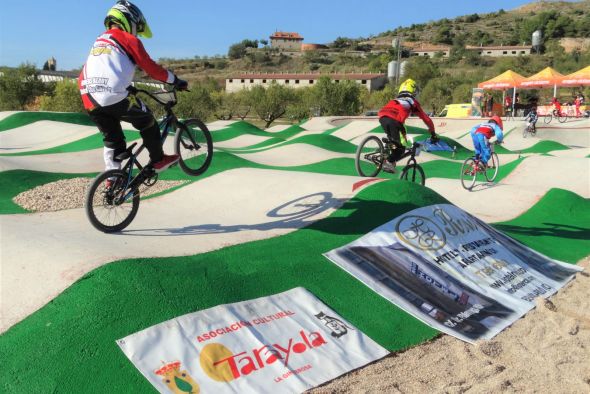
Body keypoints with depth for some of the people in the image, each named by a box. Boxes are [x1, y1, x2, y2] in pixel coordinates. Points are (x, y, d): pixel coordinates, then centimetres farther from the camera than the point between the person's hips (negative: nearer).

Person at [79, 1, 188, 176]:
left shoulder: (99, 41, 26)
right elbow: (152, 69, 1)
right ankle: (158, 160, 24)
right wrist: (176, 81, 13)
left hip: (90, 100, 7)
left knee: (111, 140, 19)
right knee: (147, 121, 17)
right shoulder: (129, 39, 4)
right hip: (115, 97, -7)